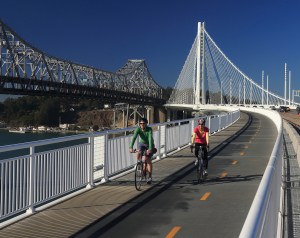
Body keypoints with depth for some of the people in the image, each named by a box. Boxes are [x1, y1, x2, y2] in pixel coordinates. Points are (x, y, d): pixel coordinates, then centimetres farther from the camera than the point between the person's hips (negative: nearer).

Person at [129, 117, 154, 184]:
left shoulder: (149, 129, -28)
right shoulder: (138, 129, -22)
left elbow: (150, 139, -39)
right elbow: (134, 137, -33)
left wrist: (150, 149, -51)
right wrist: (131, 147, -46)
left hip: (149, 144, -2)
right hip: (142, 143, 3)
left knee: (148, 160, -10)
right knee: (138, 155, -24)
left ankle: (150, 177, 1)